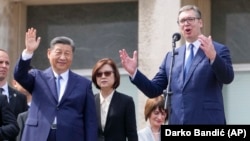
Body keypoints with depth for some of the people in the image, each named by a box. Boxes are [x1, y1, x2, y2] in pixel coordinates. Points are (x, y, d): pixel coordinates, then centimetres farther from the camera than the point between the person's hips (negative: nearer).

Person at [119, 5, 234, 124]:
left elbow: (228, 78, -13)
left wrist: (213, 56, -31)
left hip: (207, 126, -5)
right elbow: (154, 90, 16)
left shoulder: (219, 50, 4)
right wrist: (134, 72, 0)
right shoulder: (171, 56, 17)